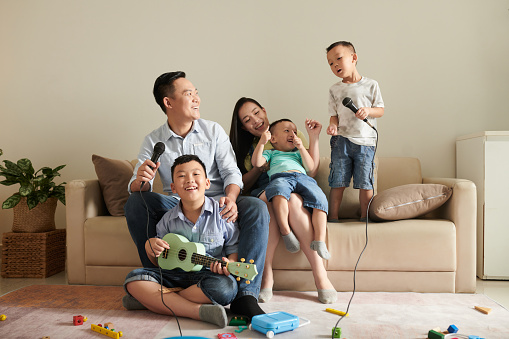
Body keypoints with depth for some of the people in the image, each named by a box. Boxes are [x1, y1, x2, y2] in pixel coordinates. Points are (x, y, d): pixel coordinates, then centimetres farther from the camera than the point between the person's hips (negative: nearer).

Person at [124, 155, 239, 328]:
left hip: (207, 275, -3)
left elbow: (235, 249, -1)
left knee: (225, 286, -36)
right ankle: (199, 311, -31)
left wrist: (228, 264, -23)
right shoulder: (168, 219, 5)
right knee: (134, 278, -19)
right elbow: (159, 262, 15)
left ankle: (152, 300, -19)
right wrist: (150, 248, -7)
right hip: (176, 276, 3)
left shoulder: (221, 213, -4)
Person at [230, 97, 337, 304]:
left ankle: (320, 275, -35)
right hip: (262, 195, 1)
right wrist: (261, 166, -2)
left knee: (291, 200, -37)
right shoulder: (246, 147, 19)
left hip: (296, 191, 0)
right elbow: (243, 186, 13)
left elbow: (310, 172, 8)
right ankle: (266, 275, -35)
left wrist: (313, 138, 2)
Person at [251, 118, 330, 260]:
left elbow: (310, 167, 23)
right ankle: (285, 232, -38)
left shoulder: (298, 153, 41)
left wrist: (301, 148, 15)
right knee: (279, 190, -42)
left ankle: (319, 240, -32)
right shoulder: (270, 153, 34)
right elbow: (256, 162, 13)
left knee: (320, 200, -28)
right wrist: (262, 142, 4)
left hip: (302, 177, 3)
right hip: (280, 177, -3)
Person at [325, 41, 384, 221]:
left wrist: (368, 111, -14)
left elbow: (381, 110, 6)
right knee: (338, 182, -1)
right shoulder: (334, 89, 10)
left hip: (365, 140, -1)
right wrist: (333, 125, -12)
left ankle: (365, 217, 15)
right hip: (341, 140, 1)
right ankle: (333, 218, 8)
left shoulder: (371, 85, 4)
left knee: (365, 183, -1)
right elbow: (334, 115, 10)